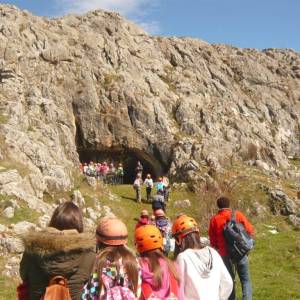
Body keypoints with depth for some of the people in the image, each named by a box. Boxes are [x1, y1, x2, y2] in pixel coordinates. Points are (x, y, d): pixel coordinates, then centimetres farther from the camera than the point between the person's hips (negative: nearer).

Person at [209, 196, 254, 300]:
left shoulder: (214, 219, -1)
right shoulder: (238, 214, -3)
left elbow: (212, 240, 2)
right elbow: (250, 230, -1)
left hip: (225, 254, 1)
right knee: (245, 279, 9)